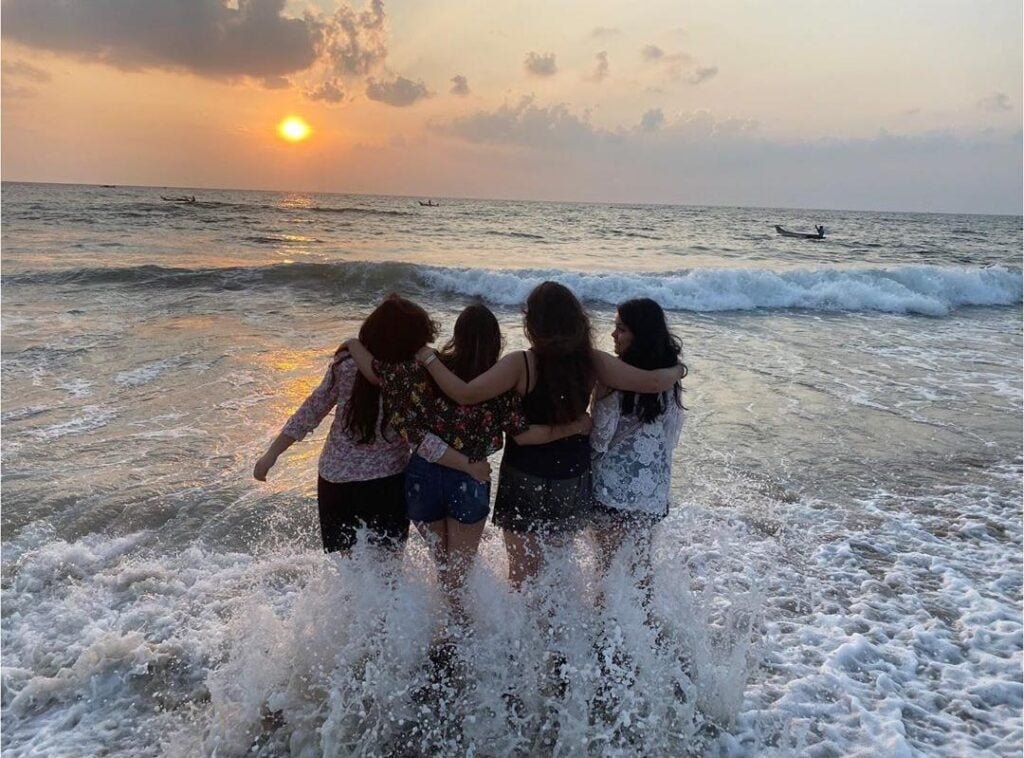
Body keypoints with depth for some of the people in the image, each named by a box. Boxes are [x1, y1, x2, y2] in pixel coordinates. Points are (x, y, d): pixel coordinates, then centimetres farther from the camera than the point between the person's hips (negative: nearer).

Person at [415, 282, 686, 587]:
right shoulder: (592, 361, -11)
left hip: (526, 476, -4)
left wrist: (429, 358, -14)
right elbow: (653, 382, -9)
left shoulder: (520, 364, -21)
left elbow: (466, 394, -26)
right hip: (573, 475, 4)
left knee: (523, 568, 9)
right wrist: (676, 371, 13)